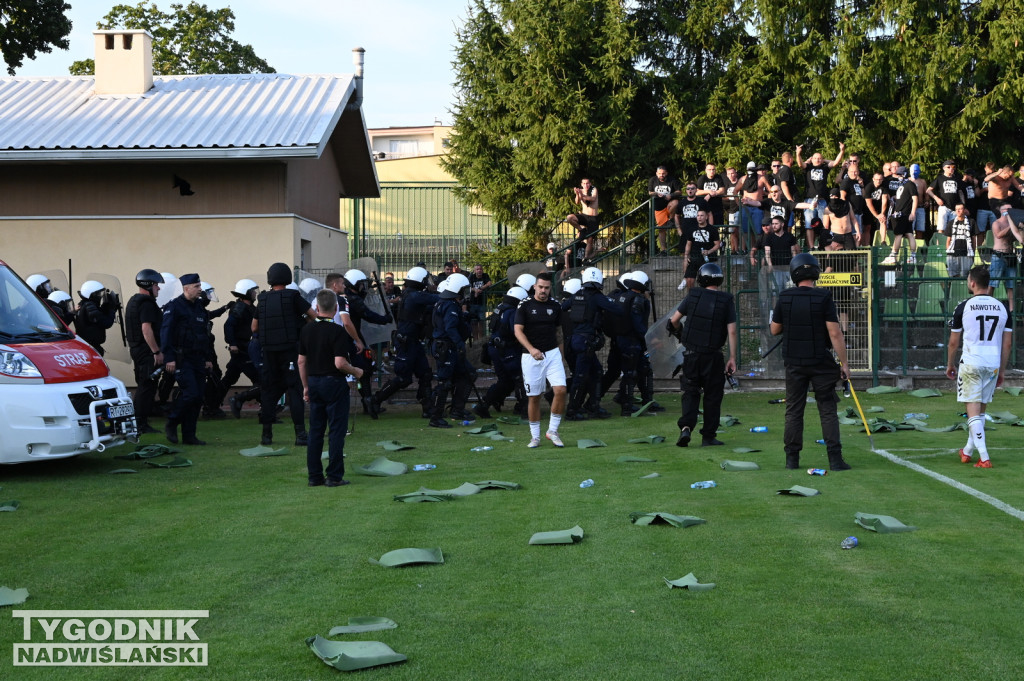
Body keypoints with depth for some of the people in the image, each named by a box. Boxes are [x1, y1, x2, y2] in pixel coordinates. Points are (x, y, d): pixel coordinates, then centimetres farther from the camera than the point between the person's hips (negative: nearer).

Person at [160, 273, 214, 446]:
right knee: (190, 394, -16)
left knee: (198, 398, 4)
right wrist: (169, 358, -19)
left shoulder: (200, 308, 17)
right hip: (182, 359, -7)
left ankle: (189, 435, 10)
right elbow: (166, 333, -12)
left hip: (198, 360, 8)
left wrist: (208, 358, 18)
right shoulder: (174, 307, -7)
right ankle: (171, 425, 5)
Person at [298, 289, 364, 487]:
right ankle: (334, 476, 0)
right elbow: (340, 363, -21)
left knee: (315, 431, 10)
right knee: (337, 430, 0)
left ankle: (314, 476, 12)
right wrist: (355, 371, -3)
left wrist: (306, 386, 17)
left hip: (314, 382, 6)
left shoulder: (306, 330, 4)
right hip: (334, 383, -6)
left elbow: (301, 361, 8)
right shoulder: (337, 332, -15)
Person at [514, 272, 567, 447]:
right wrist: (531, 349, -24)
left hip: (552, 353, 2)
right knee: (533, 397, 3)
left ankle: (553, 431, 2)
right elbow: (518, 330, -9)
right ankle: (535, 436, 14)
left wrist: (561, 356, 15)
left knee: (561, 390, -13)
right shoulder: (525, 306, -2)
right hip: (531, 357, -2)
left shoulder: (555, 306, 9)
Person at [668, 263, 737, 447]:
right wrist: (732, 358, -3)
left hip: (691, 354, 1)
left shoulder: (693, 296, 0)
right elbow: (732, 331, -8)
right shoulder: (726, 300, -4)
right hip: (712, 356, -1)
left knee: (690, 392, 10)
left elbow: (673, 320, 5)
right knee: (712, 395, 9)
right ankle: (708, 436, 11)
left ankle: (686, 427, -9)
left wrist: (681, 333, 26)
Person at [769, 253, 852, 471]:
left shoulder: (784, 298, -2)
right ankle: (835, 459, 0)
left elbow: (775, 330, 6)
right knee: (828, 410, 3)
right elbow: (835, 333, -13)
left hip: (794, 363, 2)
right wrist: (844, 363, -8)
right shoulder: (824, 297, -10)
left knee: (794, 410, 8)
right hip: (821, 363, -2)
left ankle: (792, 459, 8)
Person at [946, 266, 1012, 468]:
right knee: (981, 410, 18)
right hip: (993, 365, 4)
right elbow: (1007, 343, 7)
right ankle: (968, 451, 29)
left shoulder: (963, 307, -5)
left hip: (971, 364, -4)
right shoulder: (1002, 307, 5)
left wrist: (950, 365, 15)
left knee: (973, 412, -2)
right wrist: (1002, 370, 17)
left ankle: (984, 458, -11)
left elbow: (953, 342, 0)